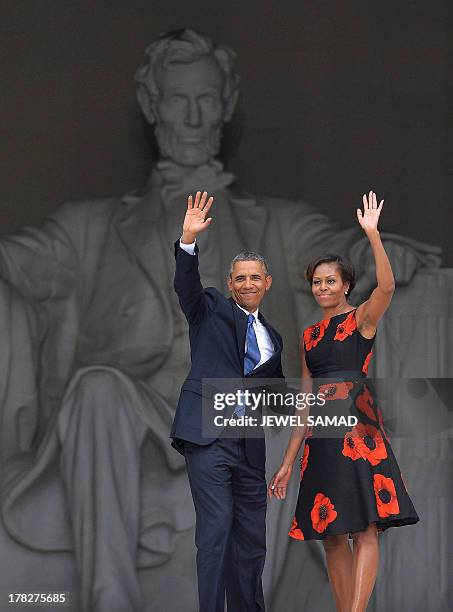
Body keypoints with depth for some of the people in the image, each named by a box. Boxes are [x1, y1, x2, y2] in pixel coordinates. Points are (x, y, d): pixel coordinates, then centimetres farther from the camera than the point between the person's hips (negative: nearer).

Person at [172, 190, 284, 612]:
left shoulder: (272, 338, 21)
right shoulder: (211, 309, 8)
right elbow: (186, 284, -12)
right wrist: (188, 240, -28)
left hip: (250, 445, 5)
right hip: (209, 435, -5)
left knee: (252, 538, 7)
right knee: (215, 530, -12)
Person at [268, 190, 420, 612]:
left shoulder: (362, 318, 4)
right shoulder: (309, 337, 19)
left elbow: (386, 285, -19)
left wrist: (372, 233, -23)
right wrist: (288, 462, 16)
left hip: (358, 426, -6)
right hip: (321, 435, 6)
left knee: (364, 528, -13)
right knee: (331, 537, 4)